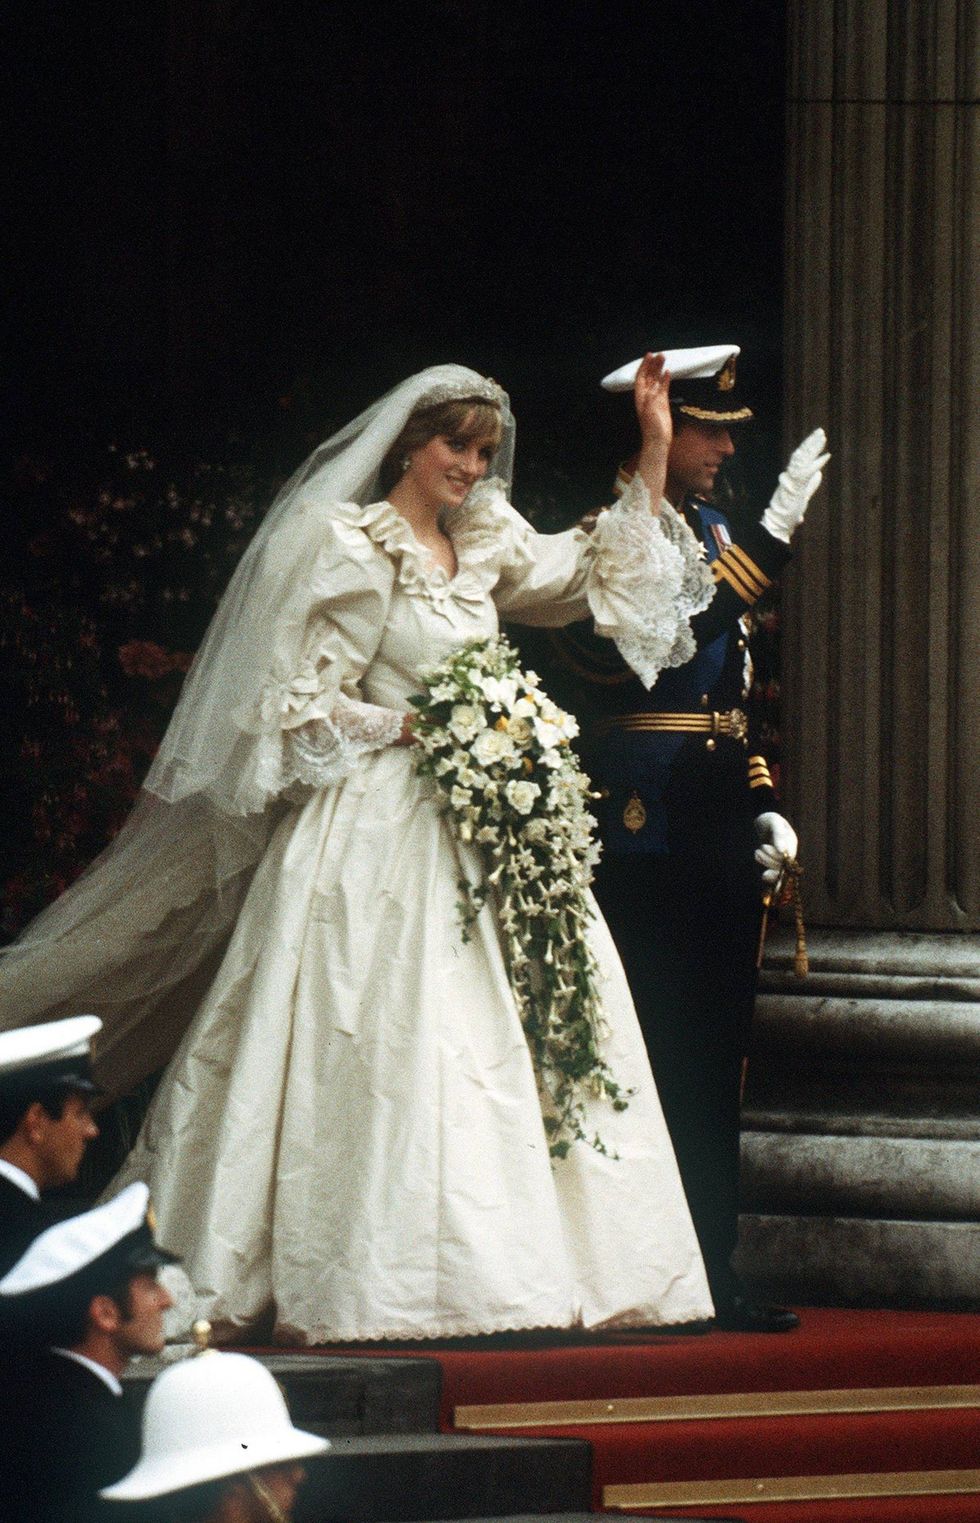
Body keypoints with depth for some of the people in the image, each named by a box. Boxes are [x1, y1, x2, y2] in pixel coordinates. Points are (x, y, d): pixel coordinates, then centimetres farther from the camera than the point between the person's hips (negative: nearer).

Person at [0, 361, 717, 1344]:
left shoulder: (486, 544, 13)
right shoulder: (349, 550, -7)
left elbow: (603, 574, 22)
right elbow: (303, 708, -9)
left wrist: (654, 454, 16)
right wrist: (416, 726, -14)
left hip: (467, 831, 7)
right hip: (372, 830, -7)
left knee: (486, 1032, 1)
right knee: (371, 1040, -9)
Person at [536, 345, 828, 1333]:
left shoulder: (714, 535, 17)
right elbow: (666, 637, -27)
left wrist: (762, 806, 13)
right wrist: (770, 538, -28)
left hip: (719, 845, 8)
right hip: (643, 843, -8)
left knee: (712, 1072, 10)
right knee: (657, 1064, -7)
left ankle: (712, 1279, 14)